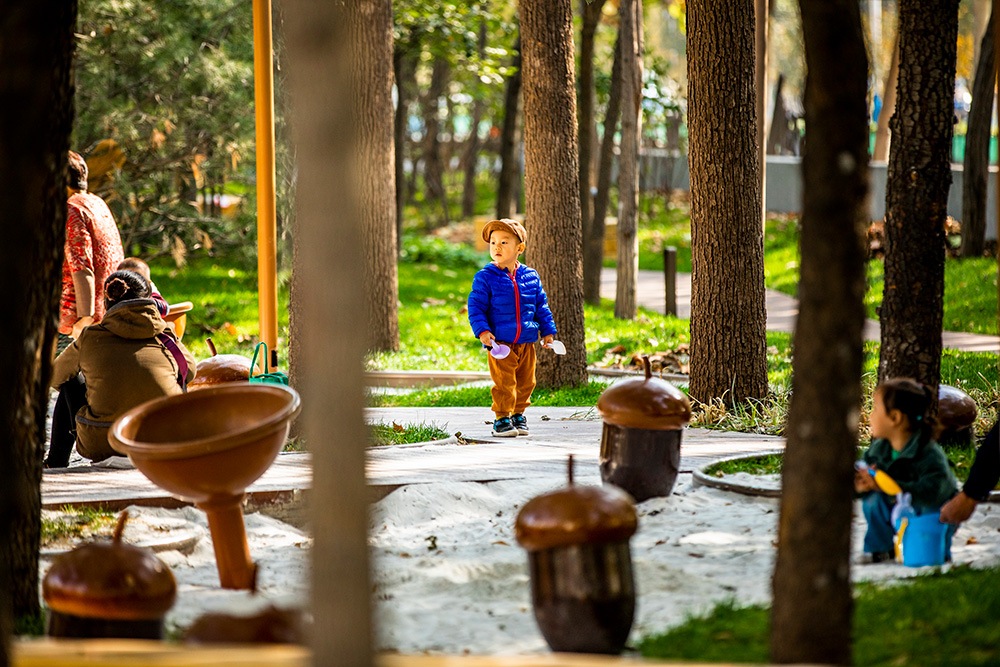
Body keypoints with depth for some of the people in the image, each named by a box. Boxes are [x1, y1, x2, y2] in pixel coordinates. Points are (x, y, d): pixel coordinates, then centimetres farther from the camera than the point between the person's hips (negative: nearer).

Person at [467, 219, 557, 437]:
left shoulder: (531, 277, 5)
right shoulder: (485, 277, -5)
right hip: (500, 342, -4)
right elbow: (476, 307, -5)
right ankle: (501, 418, 3)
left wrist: (547, 330, 11)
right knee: (504, 382, -8)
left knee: (526, 382, 10)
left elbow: (541, 306, 15)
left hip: (527, 341, 4)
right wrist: (482, 331, -17)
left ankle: (518, 414, 26)